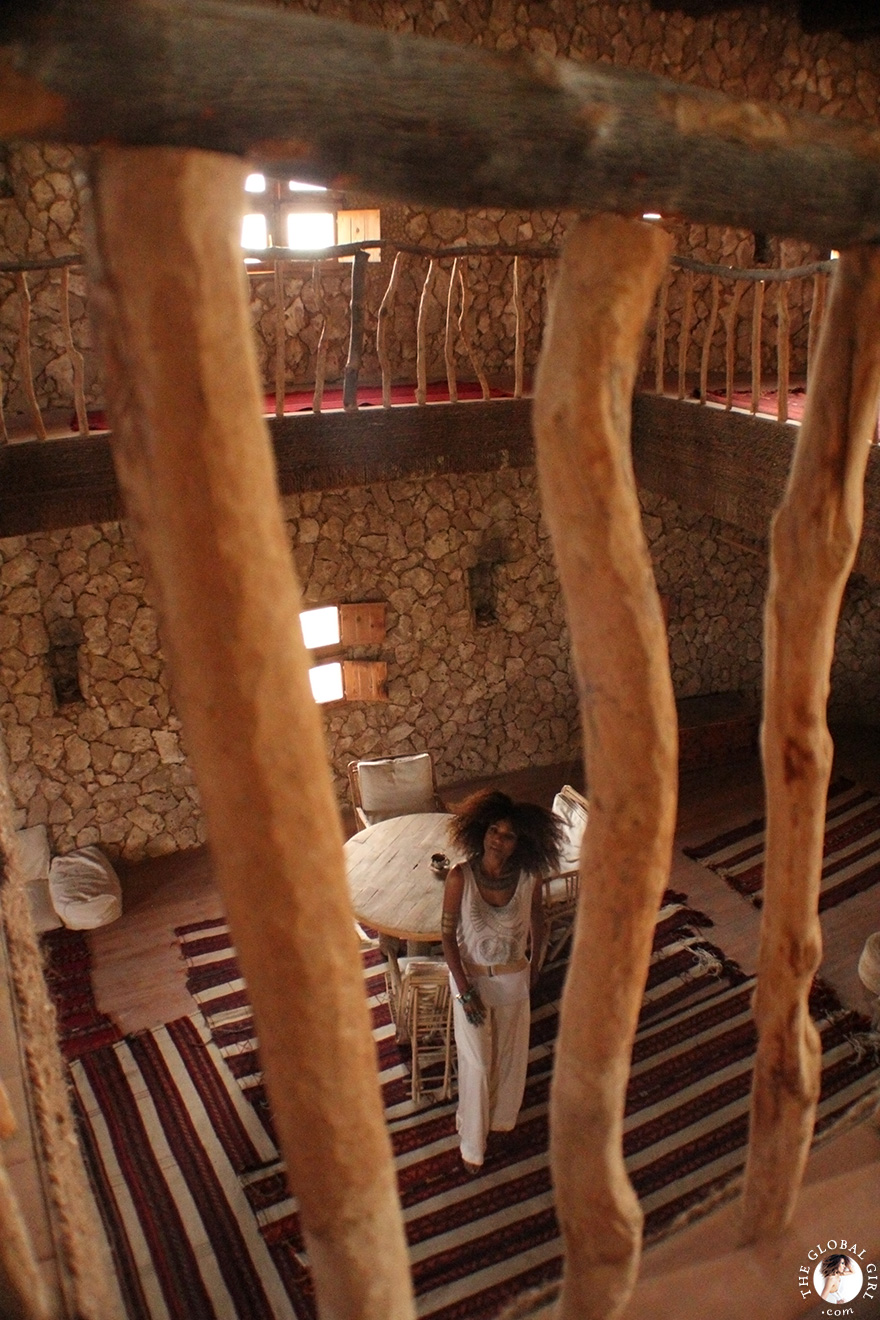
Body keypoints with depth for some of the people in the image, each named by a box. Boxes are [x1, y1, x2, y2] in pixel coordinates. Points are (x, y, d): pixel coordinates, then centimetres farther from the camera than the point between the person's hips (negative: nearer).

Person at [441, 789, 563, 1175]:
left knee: (511, 1056, 21)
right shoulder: (460, 877, -25)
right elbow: (448, 934, -16)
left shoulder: (528, 877, -18)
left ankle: (501, 1116, 52)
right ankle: (472, 1142, 35)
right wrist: (465, 991, -15)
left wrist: (535, 965, 12)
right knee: (476, 1063, 10)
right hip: (471, 978, -2)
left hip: (513, 979, 2)